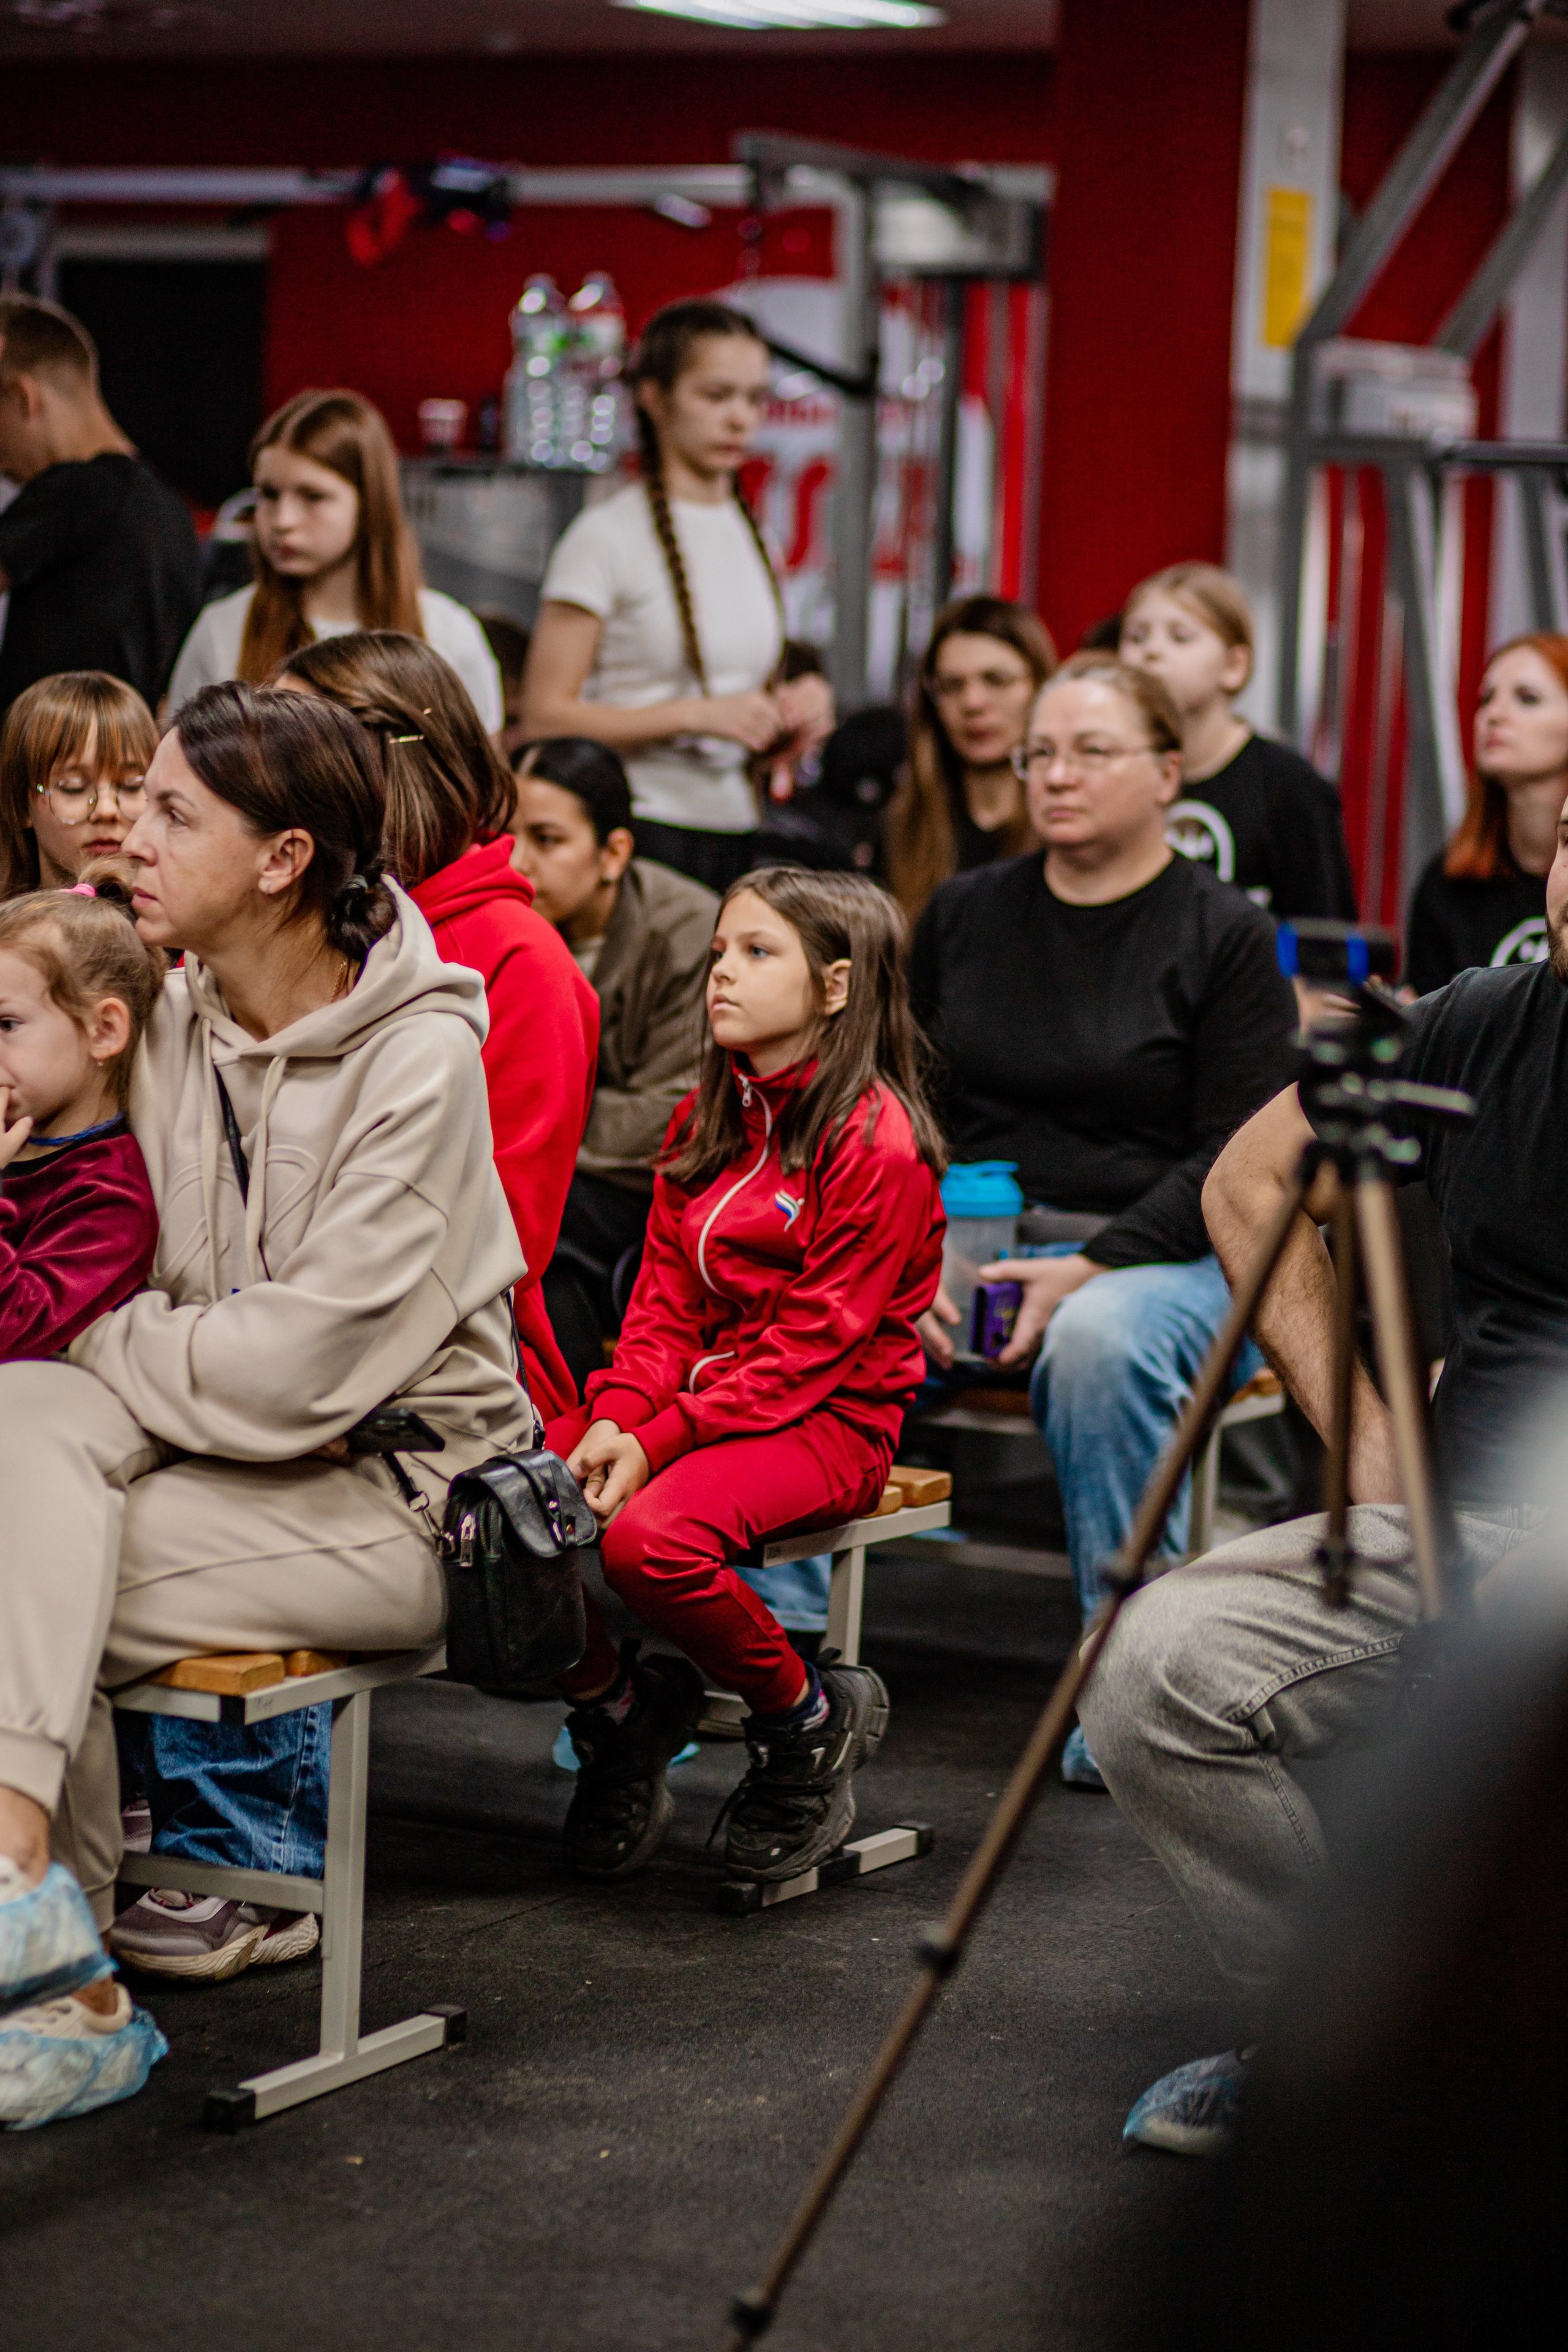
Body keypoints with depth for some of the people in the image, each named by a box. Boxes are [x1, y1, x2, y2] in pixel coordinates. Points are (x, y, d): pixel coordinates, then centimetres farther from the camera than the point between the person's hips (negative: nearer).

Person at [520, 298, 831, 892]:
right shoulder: (608, 534, -4)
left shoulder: (749, 532, 15)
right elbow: (545, 715, -11)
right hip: (637, 835, -6)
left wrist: (794, 710, 2)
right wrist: (698, 715, -16)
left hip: (733, 835, 6)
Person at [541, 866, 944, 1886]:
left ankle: (812, 1720, -6)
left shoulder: (879, 1142, -11)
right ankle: (614, 1702, 8)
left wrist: (662, 1439, -21)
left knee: (651, 1539, -34)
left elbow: (812, 1343, -15)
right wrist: (617, 1418, -9)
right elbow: (665, 1299, 11)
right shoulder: (709, 1119, 14)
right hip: (697, 1394, 7)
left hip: (829, 1419, -7)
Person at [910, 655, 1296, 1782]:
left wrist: (1088, 1270, -19)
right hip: (965, 1244, 4)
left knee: (1099, 1339, -38)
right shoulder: (965, 914, 14)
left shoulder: (1227, 936, -1)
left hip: (1162, 1256, -4)